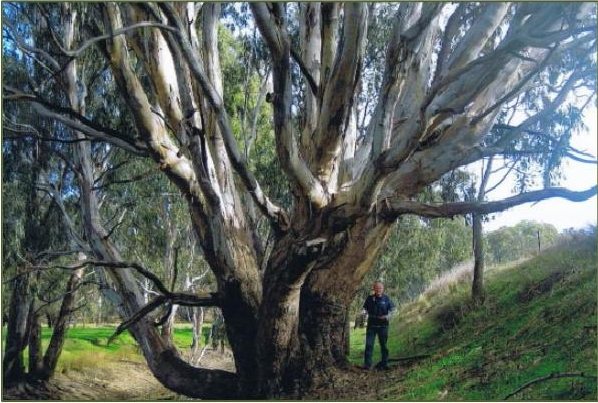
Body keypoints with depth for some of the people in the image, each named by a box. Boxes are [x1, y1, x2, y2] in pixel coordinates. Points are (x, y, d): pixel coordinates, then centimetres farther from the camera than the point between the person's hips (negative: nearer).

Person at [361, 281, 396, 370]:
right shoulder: (370, 298, 1)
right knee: (369, 344, -3)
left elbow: (392, 309, 6)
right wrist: (364, 312, -14)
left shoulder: (386, 299, -1)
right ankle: (367, 364, 1)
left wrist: (387, 316, -11)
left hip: (383, 325, -1)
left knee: (383, 344, 8)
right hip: (371, 325, 1)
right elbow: (365, 308, 9)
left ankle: (384, 363, 20)